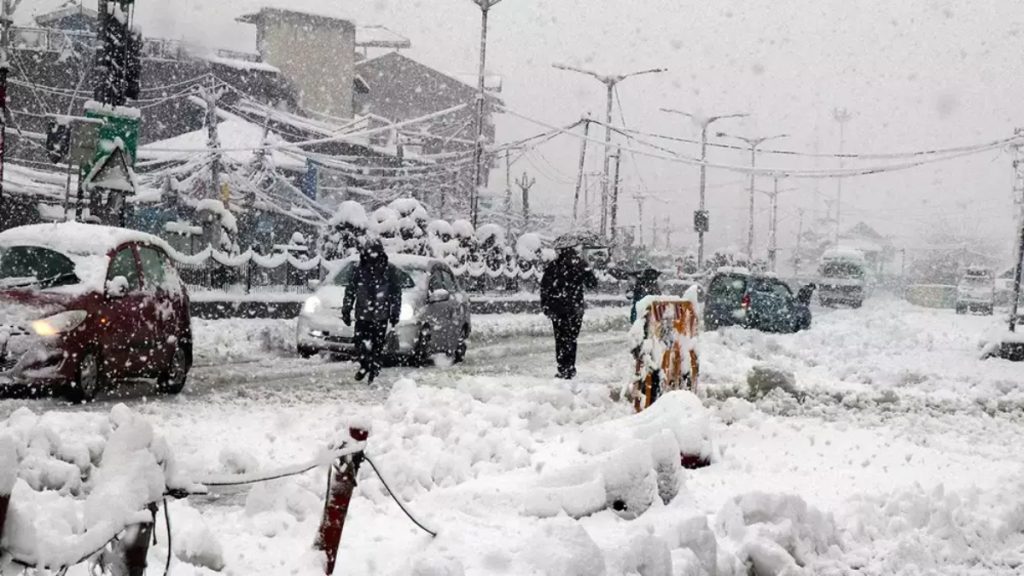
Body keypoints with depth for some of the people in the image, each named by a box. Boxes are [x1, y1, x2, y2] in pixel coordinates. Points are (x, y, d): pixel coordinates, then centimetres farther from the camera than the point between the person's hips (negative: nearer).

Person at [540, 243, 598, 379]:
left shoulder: (553, 266, -1)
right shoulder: (580, 264, -6)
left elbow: (544, 287, 1)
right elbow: (592, 284, 1)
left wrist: (545, 306, 9)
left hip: (556, 308, 2)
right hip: (575, 308, -2)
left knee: (560, 338, 10)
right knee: (571, 339, 3)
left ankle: (563, 369, 10)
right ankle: (569, 369, -1)